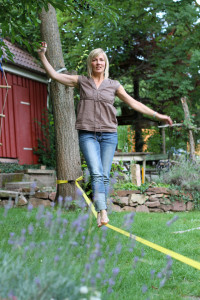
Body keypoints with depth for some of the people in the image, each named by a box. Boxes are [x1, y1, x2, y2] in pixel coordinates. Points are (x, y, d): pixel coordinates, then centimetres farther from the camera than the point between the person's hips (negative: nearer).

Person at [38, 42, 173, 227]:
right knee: (96, 173, -17)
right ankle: (102, 213, -24)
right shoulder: (81, 81, 9)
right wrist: (42, 56, 2)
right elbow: (54, 75, 10)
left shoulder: (114, 85, 11)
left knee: (105, 176, 0)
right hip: (87, 134, -2)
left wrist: (157, 115, 7)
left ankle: (101, 213, 10)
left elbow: (134, 103, 11)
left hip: (109, 135, 2)